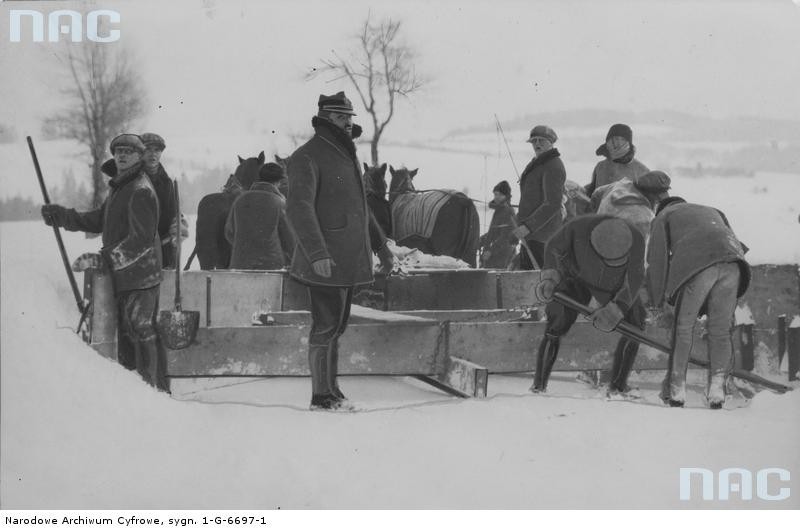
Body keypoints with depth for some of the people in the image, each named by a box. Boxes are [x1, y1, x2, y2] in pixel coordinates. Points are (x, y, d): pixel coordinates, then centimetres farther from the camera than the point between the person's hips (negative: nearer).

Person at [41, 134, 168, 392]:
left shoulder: (141, 191, -16)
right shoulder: (120, 187, 16)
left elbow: (140, 240, -23)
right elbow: (99, 220, 22)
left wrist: (102, 259, -26)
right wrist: (61, 215, 11)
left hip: (139, 274, -10)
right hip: (123, 275, 10)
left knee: (141, 330, -8)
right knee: (126, 331, 14)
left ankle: (155, 387, -4)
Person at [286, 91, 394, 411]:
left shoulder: (347, 154, 19)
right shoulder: (307, 157, -11)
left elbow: (359, 206, 28)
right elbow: (299, 208, -20)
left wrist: (381, 246, 27)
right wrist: (317, 253, -29)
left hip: (349, 259, 9)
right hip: (325, 261, -9)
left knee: (337, 325, 13)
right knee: (326, 327, -5)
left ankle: (332, 391, 20)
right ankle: (321, 396, 1)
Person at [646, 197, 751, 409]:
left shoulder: (663, 216, 29)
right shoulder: (712, 211, 42)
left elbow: (657, 258, 17)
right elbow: (737, 245, 32)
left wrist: (659, 301, 18)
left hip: (696, 262, -3)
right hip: (732, 263, 4)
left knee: (683, 326, 8)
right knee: (720, 329, 12)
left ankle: (676, 388, 9)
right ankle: (717, 385, 3)